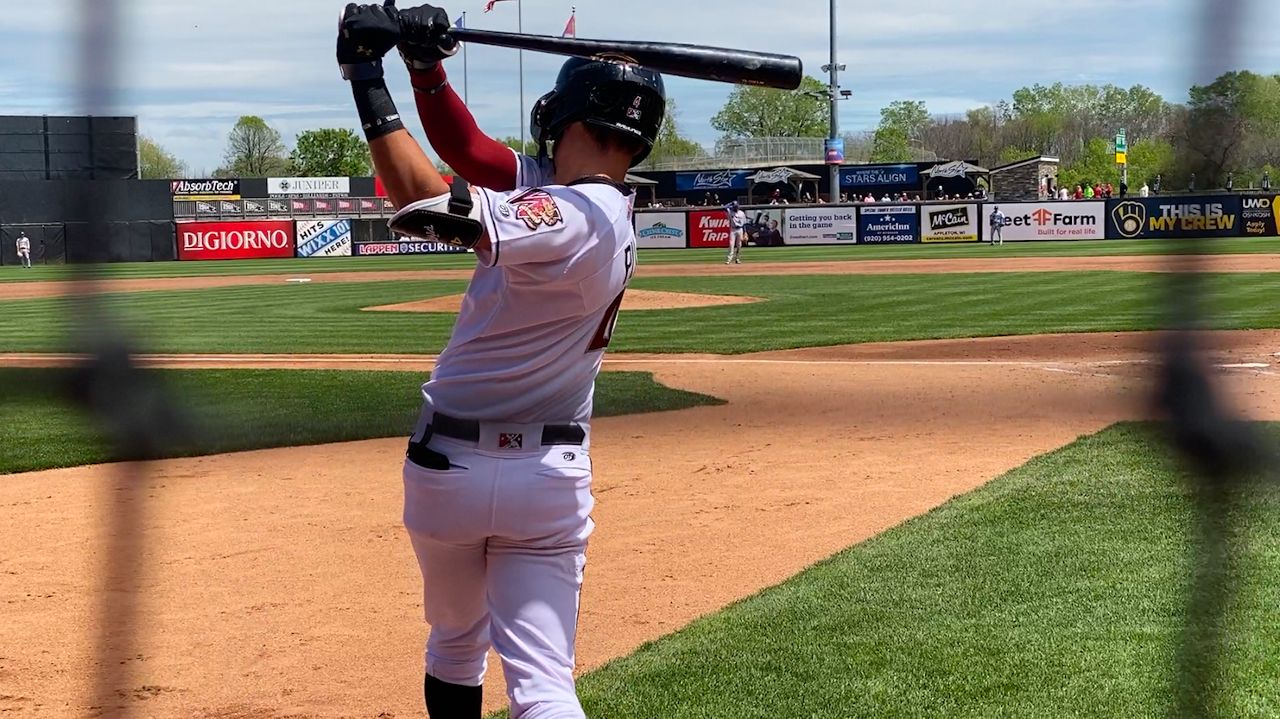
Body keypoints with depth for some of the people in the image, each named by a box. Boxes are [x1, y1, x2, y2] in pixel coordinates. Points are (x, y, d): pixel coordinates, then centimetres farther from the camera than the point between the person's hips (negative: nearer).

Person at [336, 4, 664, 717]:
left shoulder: (570, 218, -20)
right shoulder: (603, 203, 4)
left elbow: (423, 203, -29)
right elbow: (468, 148, 10)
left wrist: (368, 80, -21)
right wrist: (425, 66, -2)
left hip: (449, 466, -5)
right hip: (552, 477, 5)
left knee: (457, 645, 20)